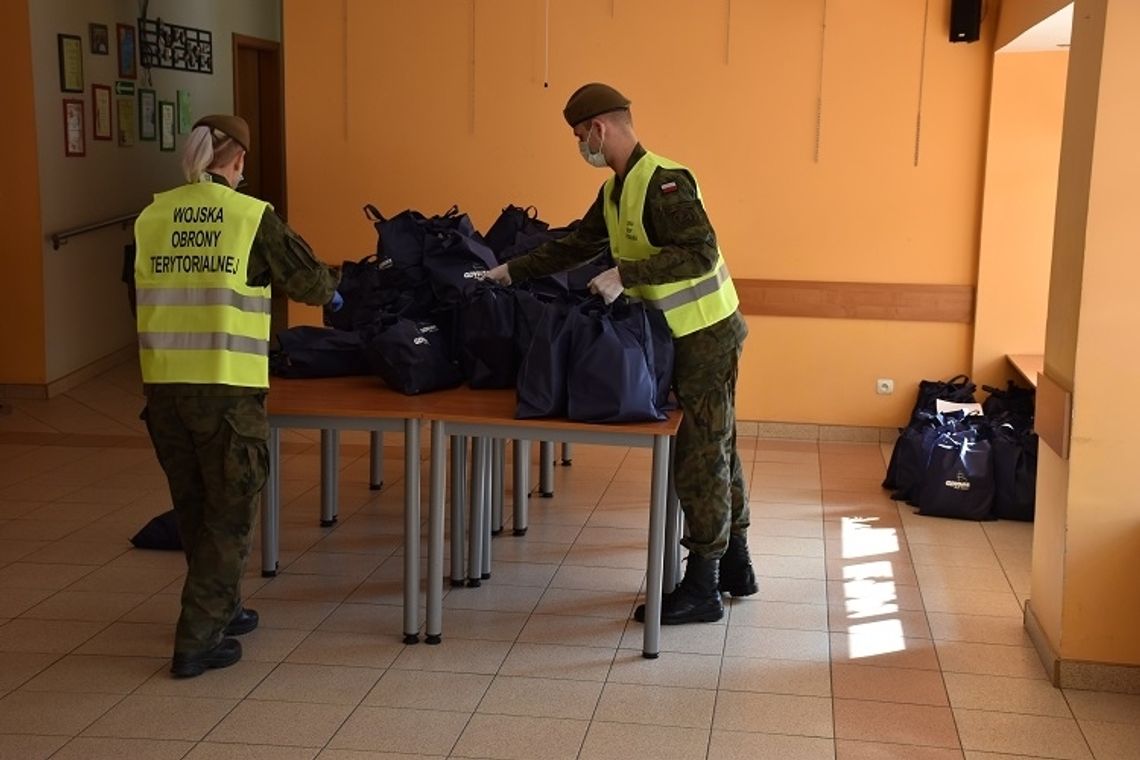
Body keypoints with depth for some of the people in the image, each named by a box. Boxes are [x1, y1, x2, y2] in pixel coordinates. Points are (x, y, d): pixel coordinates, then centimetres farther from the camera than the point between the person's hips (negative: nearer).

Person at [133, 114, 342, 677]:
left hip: (162, 386, 5)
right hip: (228, 388, -4)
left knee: (193, 509, 21)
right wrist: (331, 292, 27)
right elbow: (308, 280, 5)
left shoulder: (150, 219, 4)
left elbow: (139, 297, 13)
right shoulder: (254, 217, -7)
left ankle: (219, 609, 35)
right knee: (229, 514, 7)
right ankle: (197, 641, 7)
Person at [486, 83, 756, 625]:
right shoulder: (616, 189, 10)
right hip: (688, 335, 10)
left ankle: (702, 590, 5)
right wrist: (512, 272, 21)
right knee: (716, 448, 17)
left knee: (701, 455, -4)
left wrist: (625, 274, -29)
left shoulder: (663, 182, -20)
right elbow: (576, 245, 21)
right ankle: (735, 565, 30)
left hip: (706, 334, -10)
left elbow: (701, 254, -29)